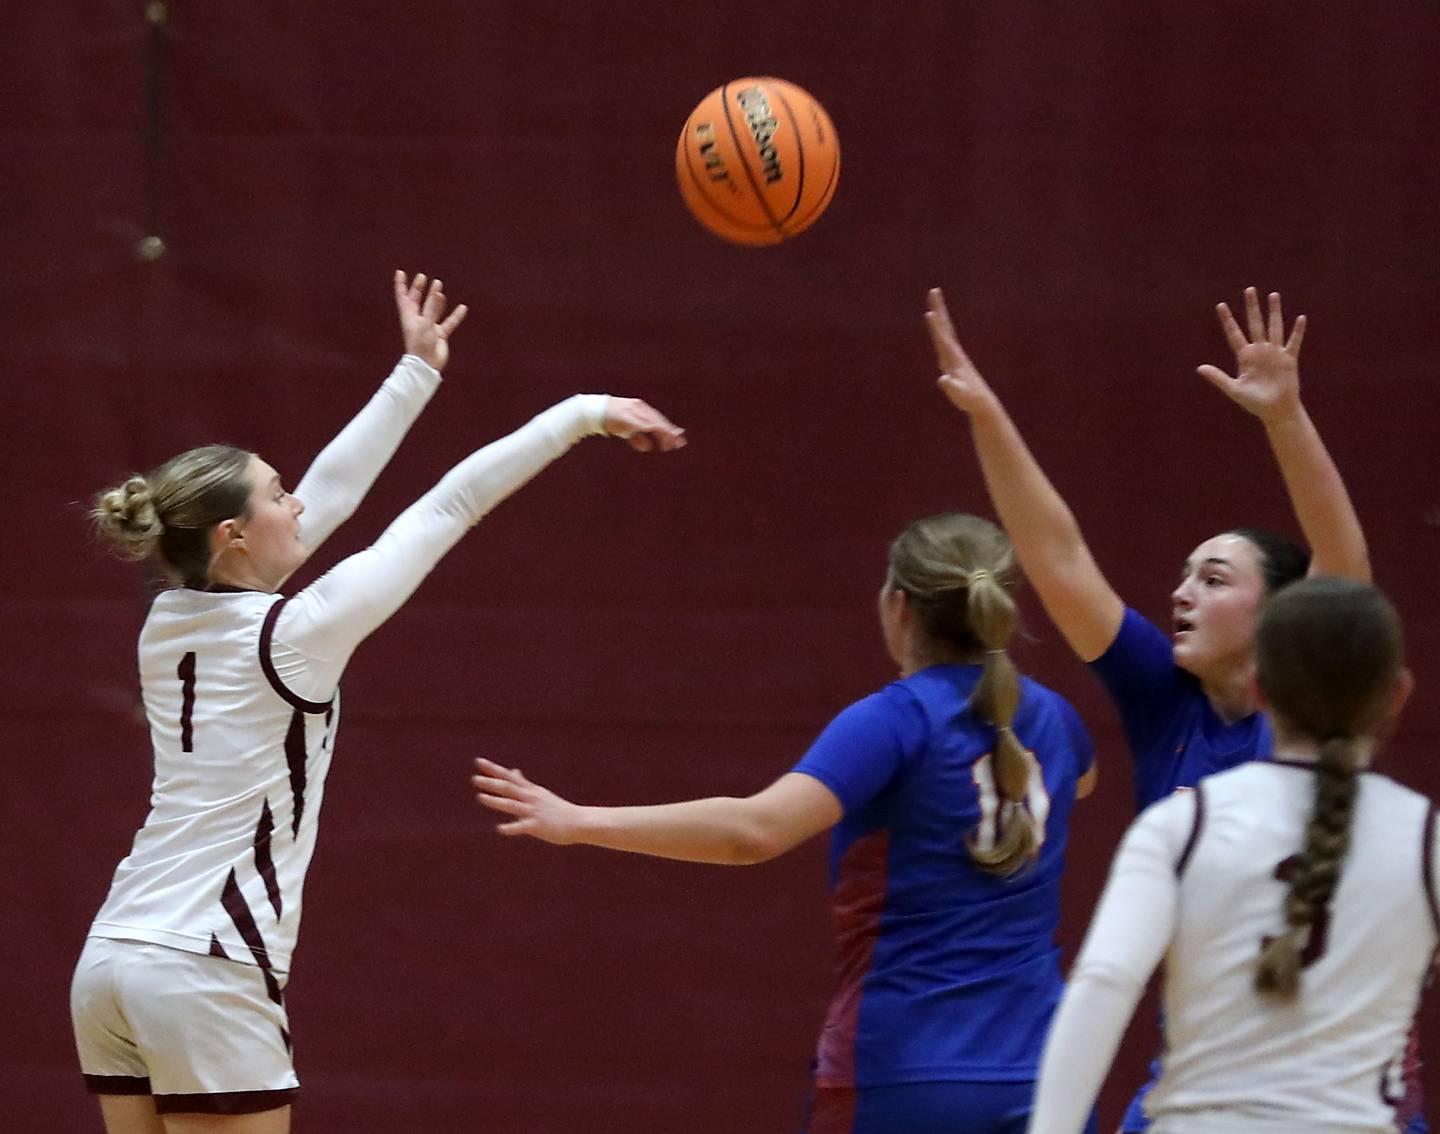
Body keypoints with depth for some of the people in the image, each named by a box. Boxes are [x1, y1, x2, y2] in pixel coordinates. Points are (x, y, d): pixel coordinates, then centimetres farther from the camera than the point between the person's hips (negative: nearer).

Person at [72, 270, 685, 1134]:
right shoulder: (294, 634, -12)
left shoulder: (173, 621, 8)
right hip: (206, 975, -8)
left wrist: (418, 372, 26)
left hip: (113, 959, 8)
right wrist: (585, 414, -1)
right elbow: (450, 506, -7)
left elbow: (329, 493, 19)